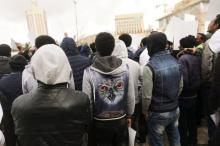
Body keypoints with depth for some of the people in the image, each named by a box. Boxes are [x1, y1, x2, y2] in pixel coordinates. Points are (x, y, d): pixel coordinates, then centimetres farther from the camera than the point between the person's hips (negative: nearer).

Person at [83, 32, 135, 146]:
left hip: (100, 123, -2)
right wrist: (129, 115, 11)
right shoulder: (125, 68, -11)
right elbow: (131, 97, -4)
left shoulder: (89, 72, -18)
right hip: (121, 120, 2)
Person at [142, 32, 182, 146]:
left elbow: (147, 95, -19)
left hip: (158, 113, -6)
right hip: (175, 109, 7)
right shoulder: (175, 62, -2)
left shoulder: (150, 67, -23)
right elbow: (180, 86, 9)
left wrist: (145, 111, -2)